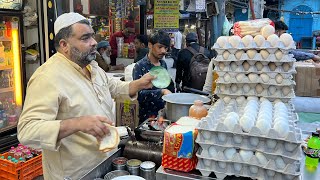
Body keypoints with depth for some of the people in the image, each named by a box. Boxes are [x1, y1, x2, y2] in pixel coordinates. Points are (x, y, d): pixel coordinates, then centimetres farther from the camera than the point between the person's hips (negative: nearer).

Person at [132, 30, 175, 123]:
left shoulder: (163, 64, 11)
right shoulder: (140, 66, -9)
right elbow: (139, 94, -19)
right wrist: (162, 92, -27)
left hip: (164, 112, 6)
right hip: (148, 115, -5)